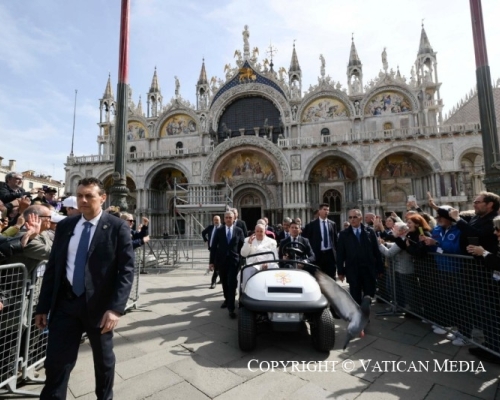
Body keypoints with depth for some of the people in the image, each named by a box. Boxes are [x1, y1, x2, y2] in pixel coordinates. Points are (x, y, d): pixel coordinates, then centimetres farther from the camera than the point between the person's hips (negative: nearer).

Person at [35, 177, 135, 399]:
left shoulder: (118, 227, -11)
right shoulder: (64, 225, 4)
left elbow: (127, 270, -14)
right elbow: (52, 267, 7)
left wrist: (116, 307, -21)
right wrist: (43, 306, 6)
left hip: (99, 305, -2)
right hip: (65, 303, 3)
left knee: (103, 360, 18)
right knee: (55, 363, 8)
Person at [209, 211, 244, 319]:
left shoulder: (239, 231, 1)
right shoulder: (219, 231, 2)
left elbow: (242, 247, 2)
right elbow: (213, 246, 2)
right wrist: (211, 261, -2)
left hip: (234, 261, -2)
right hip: (221, 261, 2)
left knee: (232, 284, -6)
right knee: (224, 283, 16)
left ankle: (231, 308, 0)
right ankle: (227, 299, 39)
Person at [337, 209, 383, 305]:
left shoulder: (370, 231, 2)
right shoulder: (344, 234, 1)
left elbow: (377, 251, 3)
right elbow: (340, 254, 0)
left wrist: (380, 269, 2)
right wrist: (341, 271, -3)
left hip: (369, 270, 1)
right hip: (353, 271, -1)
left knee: (369, 295, 9)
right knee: (356, 298, 8)